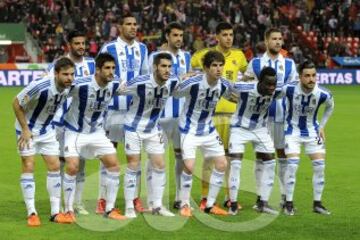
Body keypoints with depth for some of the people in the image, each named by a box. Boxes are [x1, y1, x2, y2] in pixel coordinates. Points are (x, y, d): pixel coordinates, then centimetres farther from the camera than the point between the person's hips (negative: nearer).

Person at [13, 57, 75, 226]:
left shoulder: (67, 88, -12)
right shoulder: (40, 86, -32)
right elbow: (16, 103, -19)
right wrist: (25, 129, -18)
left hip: (46, 130, 6)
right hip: (28, 129, -6)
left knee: (55, 166, 1)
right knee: (28, 166, -9)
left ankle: (55, 212, 6)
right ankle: (31, 213, -4)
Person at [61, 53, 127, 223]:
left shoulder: (113, 86, -12)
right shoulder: (81, 86, -29)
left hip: (97, 132, 5)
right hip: (75, 131, -5)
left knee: (114, 164, -3)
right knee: (72, 167, -17)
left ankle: (109, 210, 7)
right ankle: (68, 210, -1)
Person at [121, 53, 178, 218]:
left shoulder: (173, 82, -12)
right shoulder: (140, 83, -27)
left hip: (153, 129, 5)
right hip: (134, 128, -5)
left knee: (160, 165, 4)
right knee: (133, 166, -2)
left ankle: (157, 205, 14)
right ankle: (129, 207, 7)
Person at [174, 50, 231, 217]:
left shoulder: (224, 86, -9)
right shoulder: (193, 84, -25)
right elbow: (174, 94, -12)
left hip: (208, 130, 6)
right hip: (189, 129, -6)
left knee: (222, 164, 3)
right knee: (189, 166, -18)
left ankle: (210, 205, 15)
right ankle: (184, 205, 1)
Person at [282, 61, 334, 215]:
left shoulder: (323, 95, -19)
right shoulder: (289, 89, -24)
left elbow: (330, 107, 6)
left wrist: (322, 126, 4)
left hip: (312, 131, 2)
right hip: (293, 130, -2)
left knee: (320, 166, -2)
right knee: (292, 165, -15)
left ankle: (317, 204, 13)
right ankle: (289, 204, -3)